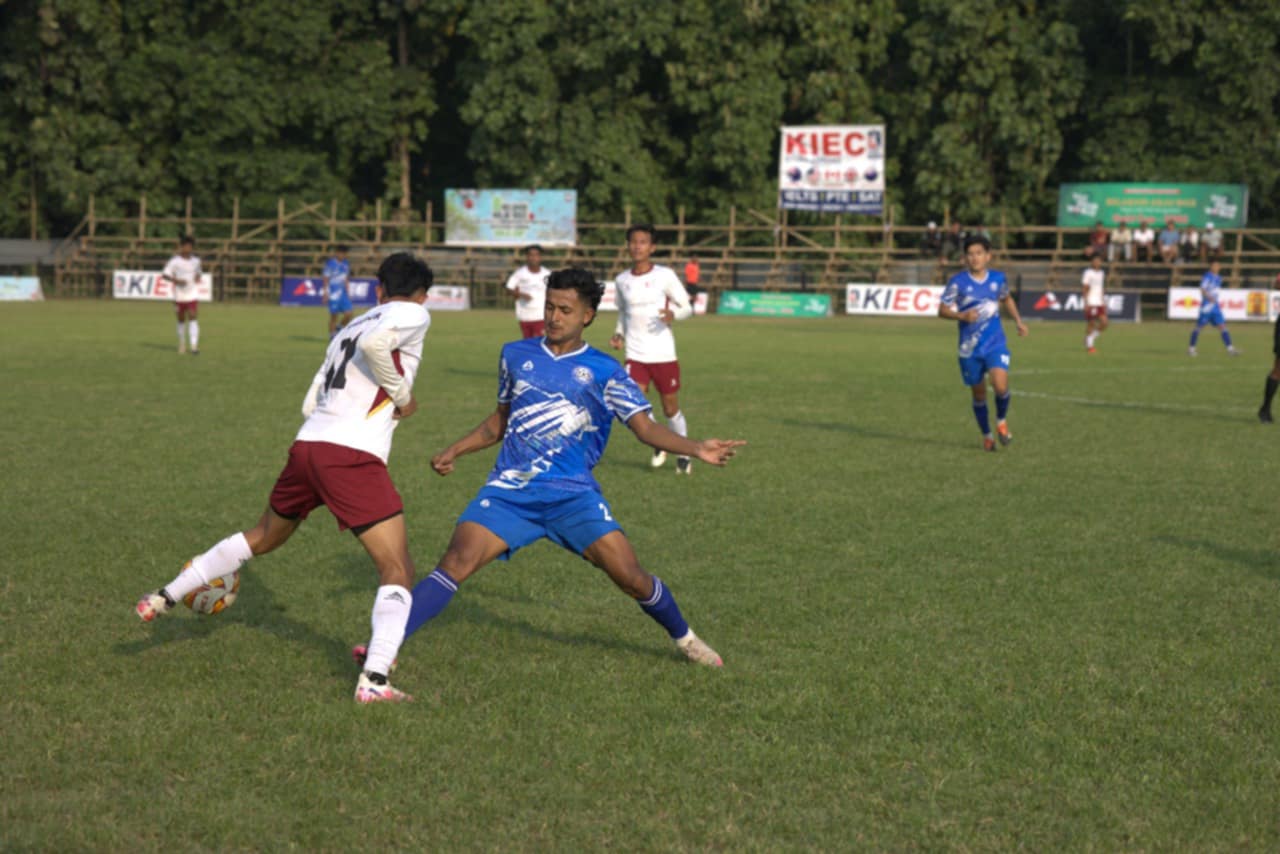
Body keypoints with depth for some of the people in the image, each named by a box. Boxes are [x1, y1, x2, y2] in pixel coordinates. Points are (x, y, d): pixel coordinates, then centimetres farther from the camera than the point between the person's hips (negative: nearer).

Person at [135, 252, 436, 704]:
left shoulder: (349, 327, 25)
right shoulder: (414, 315, 3)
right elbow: (374, 342, -20)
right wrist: (402, 396, -7)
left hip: (308, 442, 8)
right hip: (353, 457, -8)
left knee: (262, 537, 30)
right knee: (398, 571, -3)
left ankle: (164, 597, 37)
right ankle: (374, 680, -16)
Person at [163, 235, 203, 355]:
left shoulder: (196, 261, 6)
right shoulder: (174, 261, -5)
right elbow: (165, 274, -7)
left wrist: (198, 277, 0)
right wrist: (176, 280, -21)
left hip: (192, 295, 1)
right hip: (179, 295, -1)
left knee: (193, 318, -12)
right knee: (181, 320, 10)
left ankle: (194, 346, -18)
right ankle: (182, 344, 29)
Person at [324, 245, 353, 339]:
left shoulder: (346, 264, 12)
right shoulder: (330, 264, -7)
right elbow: (326, 279, -5)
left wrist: (348, 293, 19)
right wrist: (326, 293, -8)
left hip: (343, 293, 6)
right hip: (333, 295, -6)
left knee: (348, 314, -3)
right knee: (334, 316, -1)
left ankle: (338, 328, 21)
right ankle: (332, 335, 11)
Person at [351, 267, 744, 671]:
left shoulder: (604, 372, 4)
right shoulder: (515, 355, 13)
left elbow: (645, 427, -5)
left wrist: (696, 448, -20)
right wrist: (454, 451, 17)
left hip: (572, 494, -1)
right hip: (508, 492, 2)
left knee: (630, 575, -9)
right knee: (456, 562, -18)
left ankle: (684, 638, 18)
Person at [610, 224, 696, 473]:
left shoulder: (665, 275, -5)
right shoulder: (622, 280, 6)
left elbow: (687, 307, -1)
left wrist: (673, 315, -23)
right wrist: (619, 333, 5)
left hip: (664, 354, -2)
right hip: (635, 356, 2)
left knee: (671, 409, 6)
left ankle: (684, 454, 29)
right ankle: (659, 444, 14)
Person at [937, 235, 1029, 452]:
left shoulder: (998, 278, 2)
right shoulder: (958, 282, -7)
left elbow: (1007, 298, 23)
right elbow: (942, 310, -5)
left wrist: (1018, 321, 15)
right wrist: (962, 316, -22)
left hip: (996, 344, 1)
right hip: (969, 348, 0)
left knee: (1000, 386, -20)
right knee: (978, 395, 9)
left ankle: (1001, 420, 10)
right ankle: (986, 435, 31)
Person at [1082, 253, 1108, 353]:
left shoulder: (1102, 273, 14)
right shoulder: (1088, 273, -7)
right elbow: (1085, 289, -9)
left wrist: (1104, 301, 18)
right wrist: (1086, 303, -15)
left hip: (1100, 303, 7)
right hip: (1091, 303, -6)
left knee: (1104, 323, -4)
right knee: (1090, 324, -2)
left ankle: (1092, 337, 16)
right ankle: (1089, 346, 7)